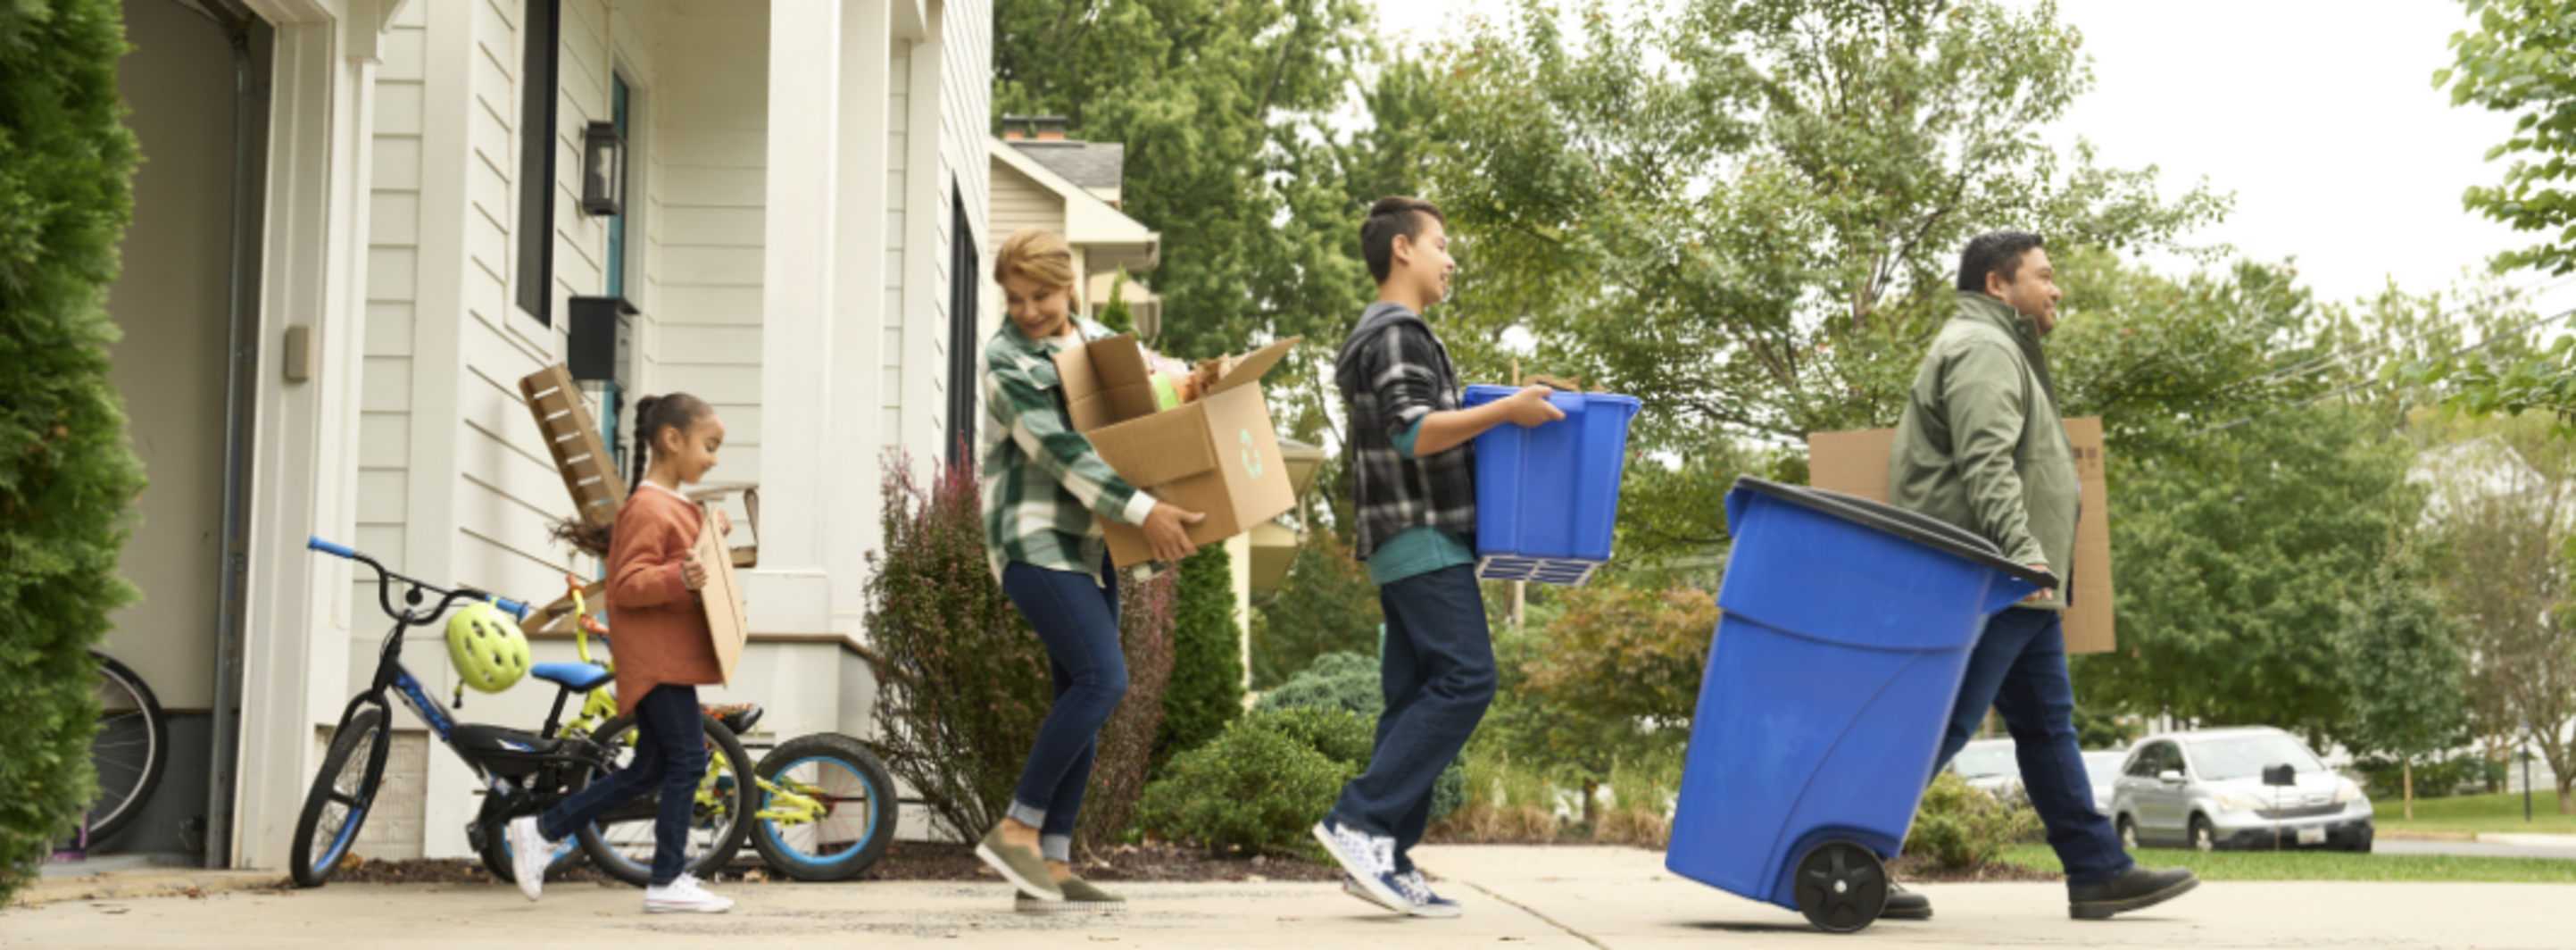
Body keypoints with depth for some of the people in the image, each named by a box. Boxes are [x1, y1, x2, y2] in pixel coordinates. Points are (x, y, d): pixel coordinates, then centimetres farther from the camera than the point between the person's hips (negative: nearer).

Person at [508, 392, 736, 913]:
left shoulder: (675, 505, 18)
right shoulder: (648, 508, -15)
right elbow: (627, 586, -22)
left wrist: (711, 542, 22)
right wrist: (680, 578, -36)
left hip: (670, 658, 11)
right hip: (657, 660, -11)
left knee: (649, 769, 13)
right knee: (688, 759, -9)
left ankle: (541, 831, 19)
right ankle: (669, 882, -4)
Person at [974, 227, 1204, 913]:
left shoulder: (1098, 341, 12)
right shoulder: (1006, 360, -9)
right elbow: (1058, 450, -20)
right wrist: (1142, 510, -28)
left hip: (1088, 546, 8)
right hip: (1035, 540, -7)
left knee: (1082, 700, 3)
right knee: (1103, 677, -20)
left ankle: (1052, 866, 5)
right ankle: (1017, 829, -12)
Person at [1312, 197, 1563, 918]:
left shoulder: (1388, 334, 25)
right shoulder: (1396, 333, -8)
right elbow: (1413, 433, -20)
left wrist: (1503, 416, 24)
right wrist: (1506, 410, -21)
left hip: (1413, 545, 11)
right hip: (1424, 540, -11)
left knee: (1417, 695, 5)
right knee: (1465, 678, -16)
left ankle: (1386, 858, 2)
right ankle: (1360, 822, -19)